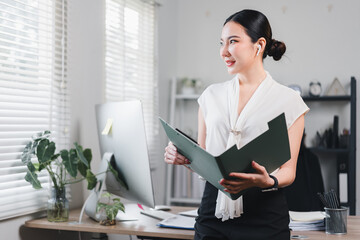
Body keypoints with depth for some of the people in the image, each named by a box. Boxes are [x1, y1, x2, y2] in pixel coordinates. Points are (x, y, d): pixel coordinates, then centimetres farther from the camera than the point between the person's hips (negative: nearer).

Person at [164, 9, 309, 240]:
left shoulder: (288, 100, -1)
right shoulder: (211, 95, 9)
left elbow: (288, 169, -2)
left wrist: (268, 182, -22)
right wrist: (183, 157, -8)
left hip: (264, 214, -2)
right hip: (214, 208, 3)